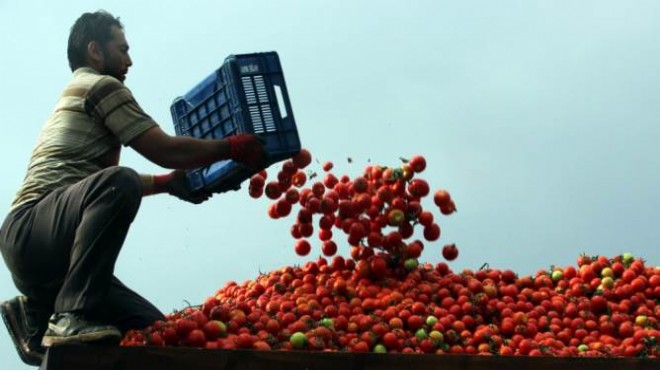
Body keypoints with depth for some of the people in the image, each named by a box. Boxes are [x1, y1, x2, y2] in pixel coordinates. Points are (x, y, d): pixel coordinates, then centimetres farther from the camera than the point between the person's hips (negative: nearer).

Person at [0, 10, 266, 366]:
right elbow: (165, 150, -6)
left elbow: (99, 180, 36)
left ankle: (39, 315, 8)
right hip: (30, 231, -9)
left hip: (52, 253, 9)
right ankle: (72, 315, -31)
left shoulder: (77, 96, 30)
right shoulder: (100, 85, 0)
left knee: (151, 326, 2)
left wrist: (168, 183, 34)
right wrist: (234, 147, 4)